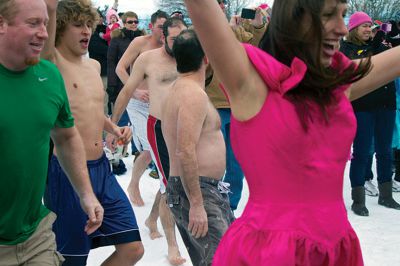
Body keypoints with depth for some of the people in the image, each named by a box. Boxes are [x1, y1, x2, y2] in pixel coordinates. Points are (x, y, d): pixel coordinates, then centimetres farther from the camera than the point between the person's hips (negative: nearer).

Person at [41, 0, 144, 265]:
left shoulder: (94, 65, 13)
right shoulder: (51, 62, -8)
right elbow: (44, 45, -33)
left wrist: (114, 128, 10)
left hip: (102, 168, 7)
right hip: (66, 173, -7)